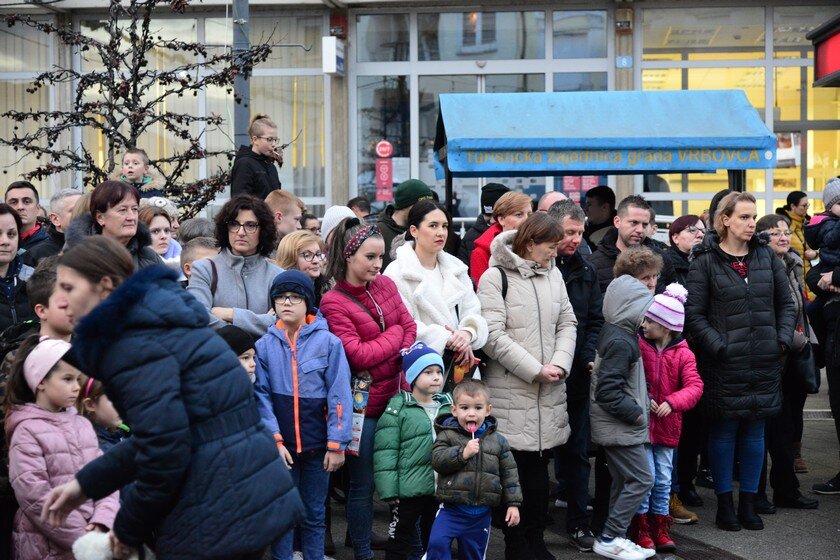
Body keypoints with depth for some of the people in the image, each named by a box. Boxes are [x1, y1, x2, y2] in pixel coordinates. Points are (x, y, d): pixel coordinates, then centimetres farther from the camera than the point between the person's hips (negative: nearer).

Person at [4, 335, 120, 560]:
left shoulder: (83, 425, 9)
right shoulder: (27, 431, -7)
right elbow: (36, 499, -15)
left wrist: (102, 523, -12)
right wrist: (86, 540, -16)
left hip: (93, 538, 5)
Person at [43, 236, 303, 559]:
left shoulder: (131, 341, -15)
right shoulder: (153, 320, 16)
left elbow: (164, 451, -21)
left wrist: (128, 530, -6)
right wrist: (86, 484, 15)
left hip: (217, 519, -10)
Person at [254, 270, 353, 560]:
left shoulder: (328, 342, -6)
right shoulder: (265, 345, -1)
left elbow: (339, 394, -7)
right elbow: (262, 395, -2)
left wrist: (337, 445, -8)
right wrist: (275, 440, -9)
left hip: (317, 445, -1)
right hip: (280, 446, 1)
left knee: (314, 515, 11)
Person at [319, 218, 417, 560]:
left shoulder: (386, 285, 8)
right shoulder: (333, 303, -11)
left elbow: (410, 328, 8)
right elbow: (358, 355, -17)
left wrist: (396, 360, -9)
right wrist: (394, 334, -6)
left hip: (397, 397, 6)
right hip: (364, 404, -5)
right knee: (363, 484, 4)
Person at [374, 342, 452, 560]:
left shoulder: (449, 406, 9)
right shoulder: (398, 408, -8)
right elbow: (385, 452, -10)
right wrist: (388, 490, -14)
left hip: (442, 490, 5)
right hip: (408, 490, -5)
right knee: (400, 540, 5)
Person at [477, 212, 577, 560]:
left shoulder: (553, 275, 12)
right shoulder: (496, 278, -7)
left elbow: (567, 323, 13)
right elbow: (493, 336, -13)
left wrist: (560, 363, -5)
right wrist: (536, 370, -13)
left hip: (549, 389, 6)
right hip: (511, 390, -5)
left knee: (540, 468, 10)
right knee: (515, 468, -1)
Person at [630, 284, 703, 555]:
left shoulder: (683, 355, -3)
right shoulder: (637, 345, -5)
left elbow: (695, 386, -11)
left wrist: (672, 402, -26)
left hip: (666, 426, 2)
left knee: (663, 480, 10)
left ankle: (660, 529, 23)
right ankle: (640, 529, 10)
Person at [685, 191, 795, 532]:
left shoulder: (767, 257, 8)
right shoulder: (705, 261, -4)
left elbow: (786, 304, 13)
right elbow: (694, 313, -7)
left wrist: (783, 339, 0)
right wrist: (718, 347, -15)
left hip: (765, 362, 4)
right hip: (724, 363, -4)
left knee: (755, 431, 9)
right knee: (724, 431, 4)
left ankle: (748, 503, 20)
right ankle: (725, 504, 15)